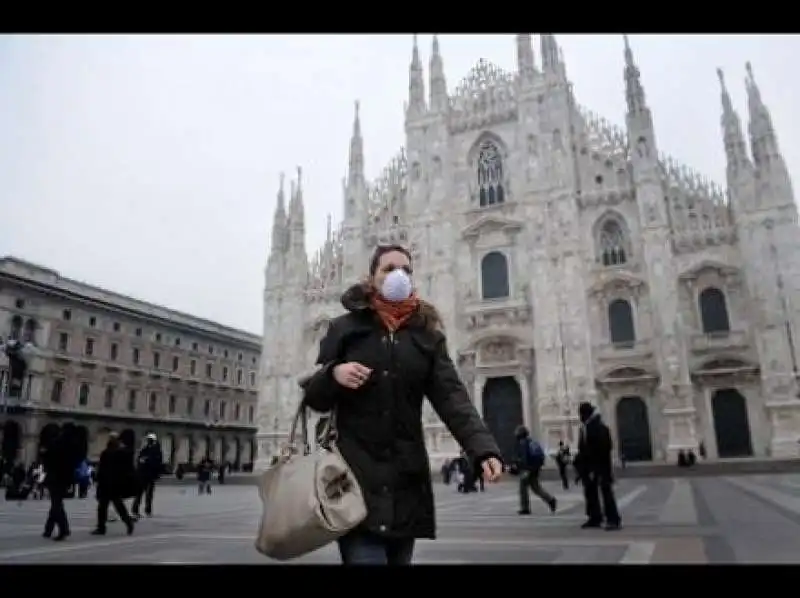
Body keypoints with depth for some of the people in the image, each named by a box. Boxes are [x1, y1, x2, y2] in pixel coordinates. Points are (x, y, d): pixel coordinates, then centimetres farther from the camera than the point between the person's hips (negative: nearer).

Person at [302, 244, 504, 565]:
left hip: (406, 478, 3)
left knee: (399, 557, 14)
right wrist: (332, 374, -17)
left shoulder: (427, 334, 7)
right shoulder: (345, 328, 4)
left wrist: (484, 448, -21)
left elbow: (452, 396, -5)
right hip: (356, 476, -2)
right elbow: (314, 398, 6)